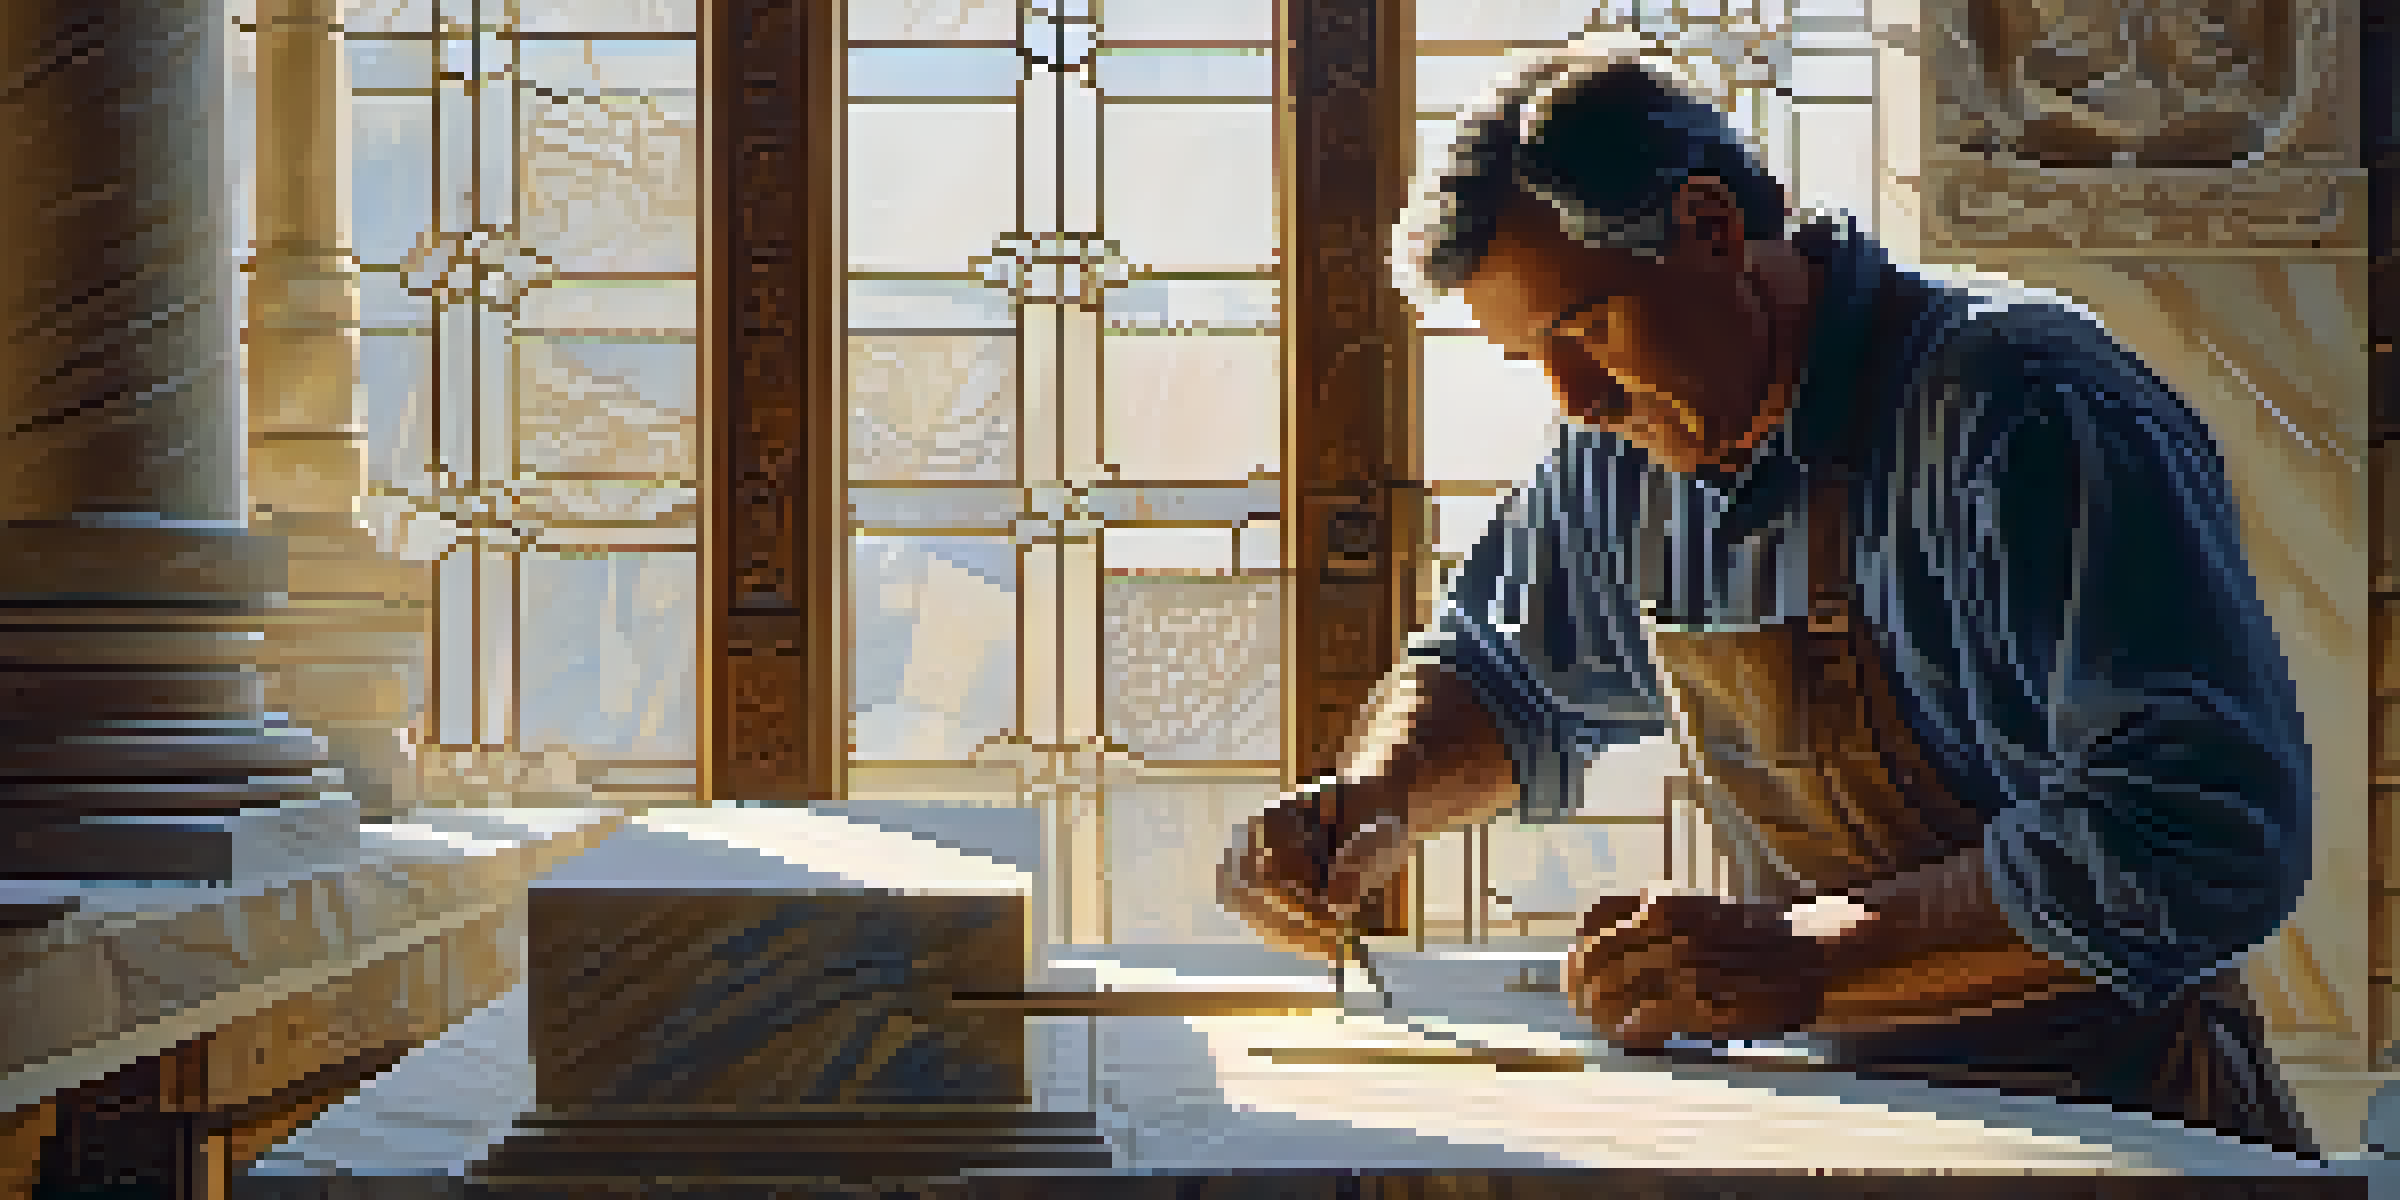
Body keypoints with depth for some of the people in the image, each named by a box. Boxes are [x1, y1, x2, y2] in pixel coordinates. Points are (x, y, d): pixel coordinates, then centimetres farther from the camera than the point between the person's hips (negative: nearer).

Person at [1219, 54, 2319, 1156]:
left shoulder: (2027, 414, -18)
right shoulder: (1626, 451, 5)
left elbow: (2210, 835, -25)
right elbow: (1503, 673, 22)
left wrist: (1806, 957, -29)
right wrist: (1379, 800, 0)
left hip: (2118, 1119, -5)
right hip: (1846, 1099, 5)